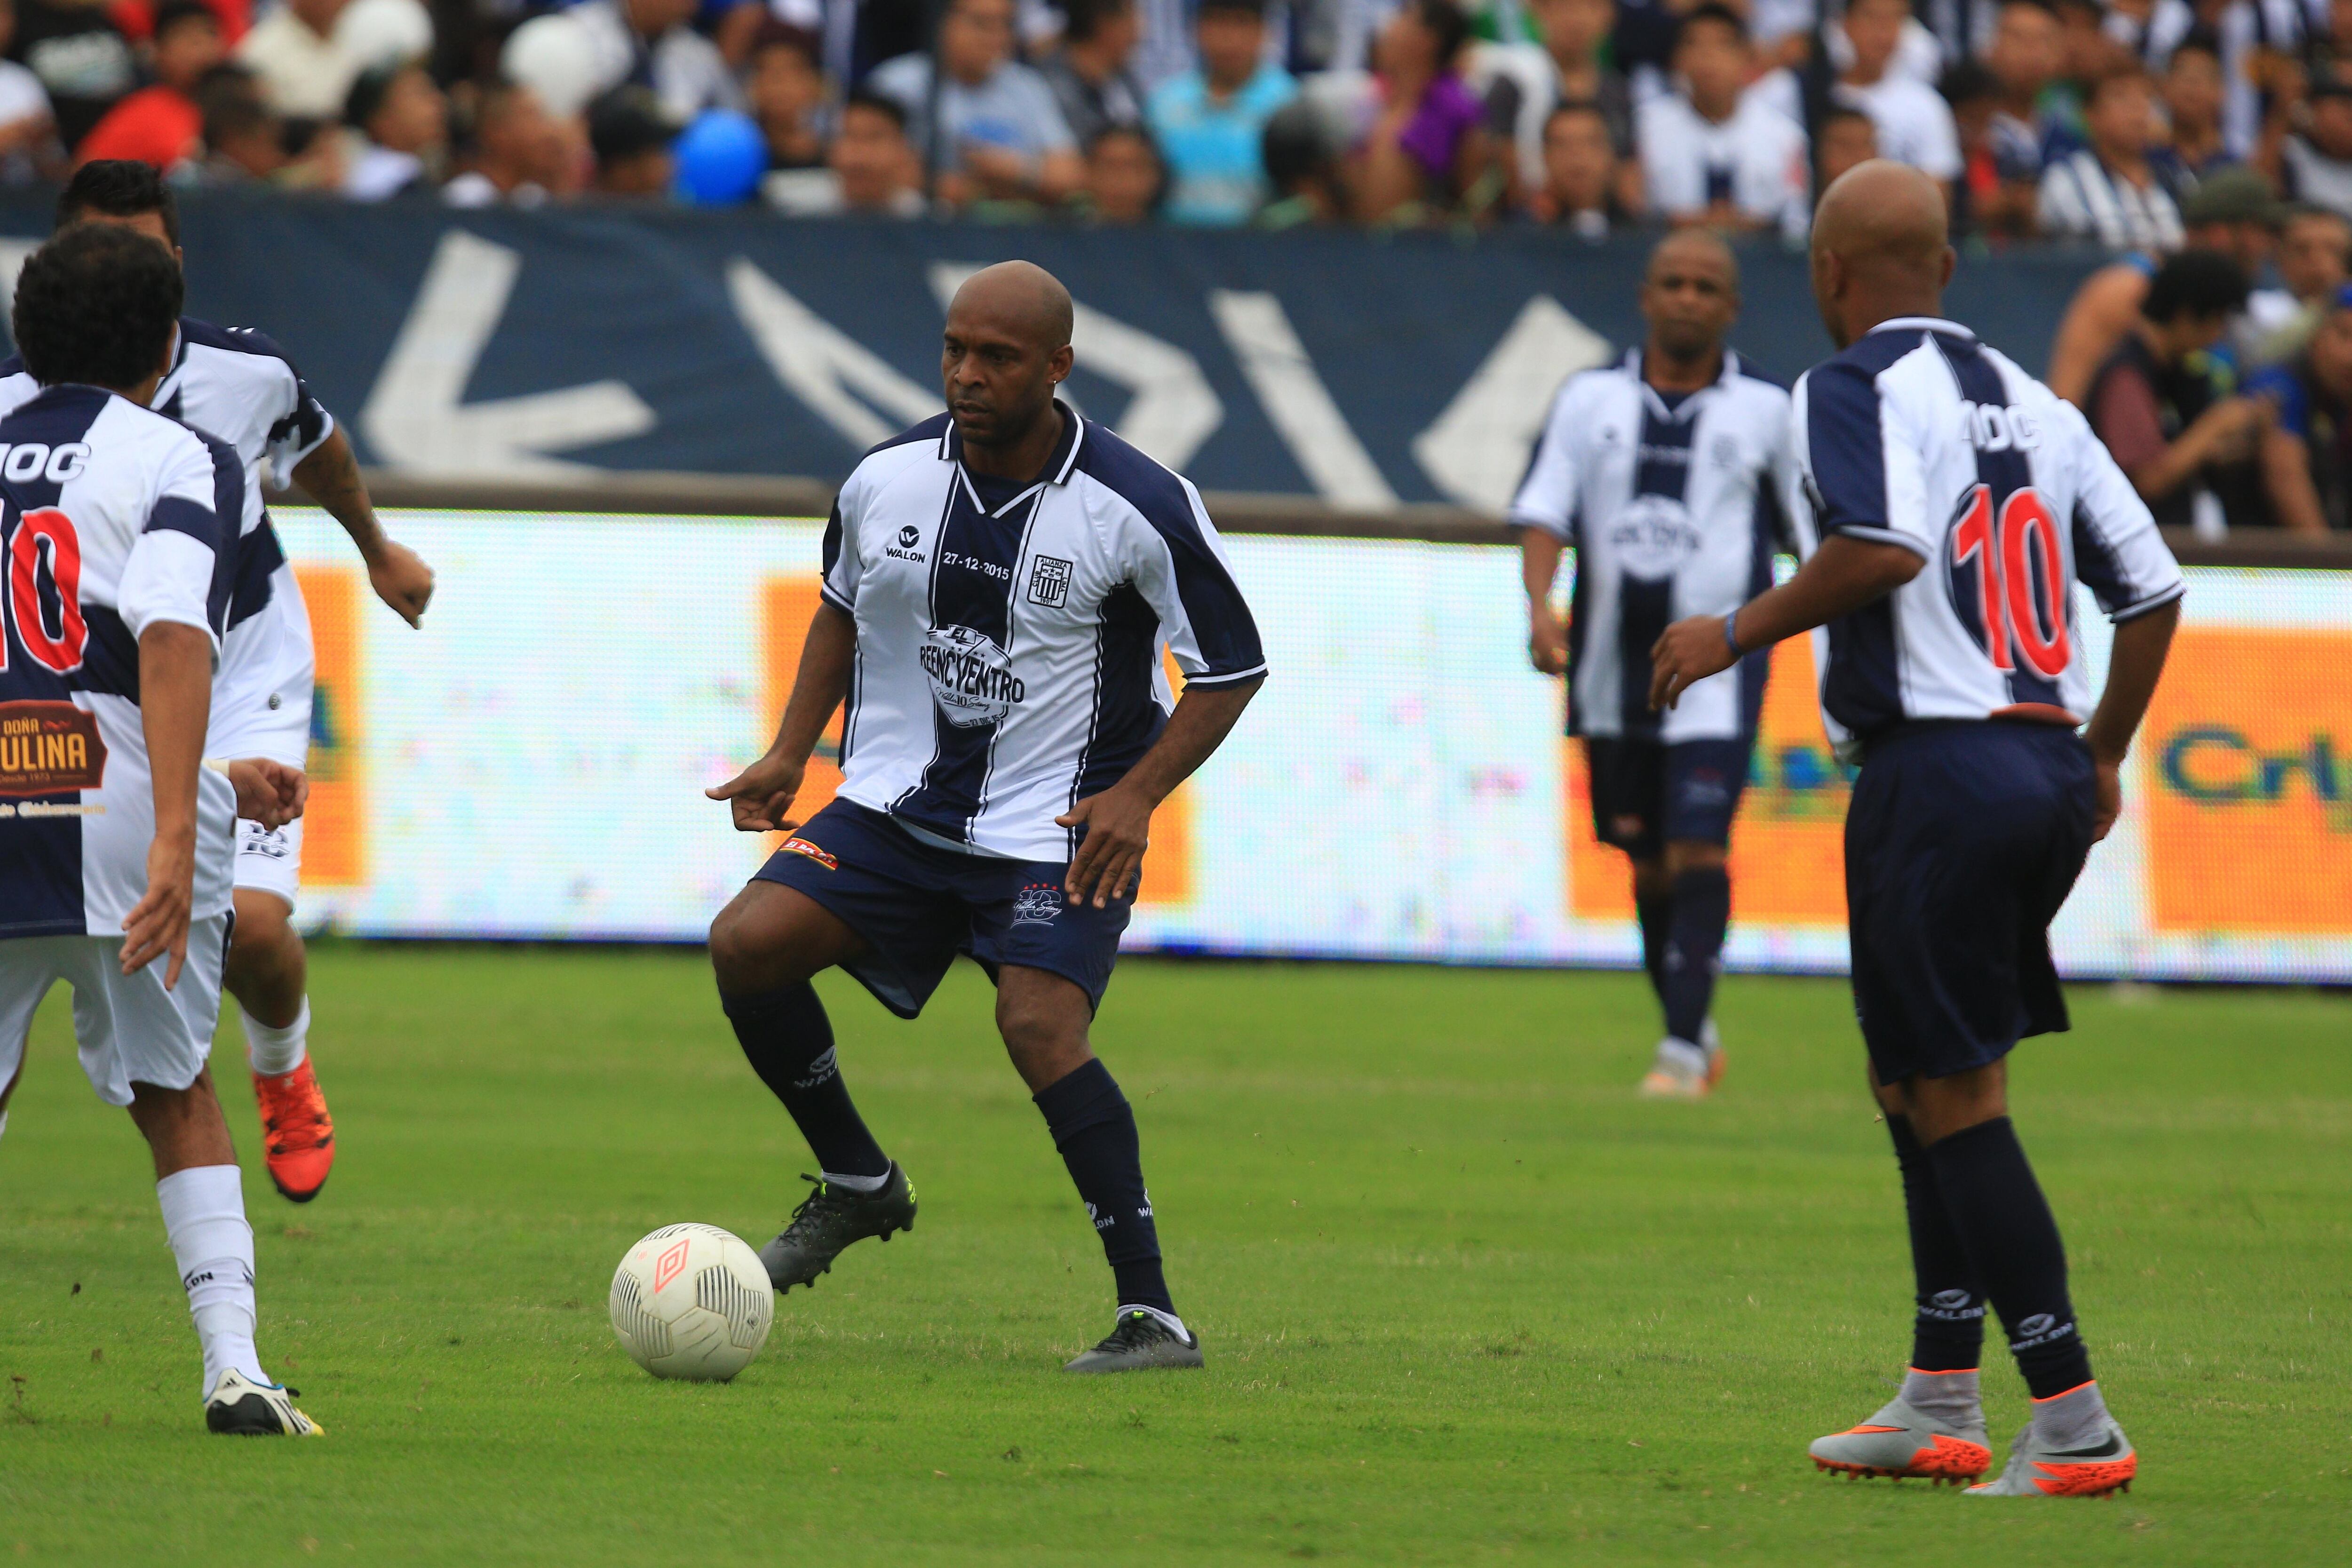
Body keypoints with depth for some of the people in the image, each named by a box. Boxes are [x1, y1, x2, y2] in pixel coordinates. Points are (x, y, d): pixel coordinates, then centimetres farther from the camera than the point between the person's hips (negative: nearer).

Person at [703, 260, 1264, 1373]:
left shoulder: (1138, 508, -14)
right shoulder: (886, 480, -2)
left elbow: (1231, 669, -4)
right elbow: (842, 606, 19)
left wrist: (1135, 796, -15)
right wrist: (790, 755, 8)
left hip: (1058, 829, -5)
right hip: (896, 808, 5)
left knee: (1039, 1025, -26)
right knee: (747, 942, -15)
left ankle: (1153, 1313, -19)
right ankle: (857, 1185, 8)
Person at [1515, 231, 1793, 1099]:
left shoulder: (1767, 410, 4)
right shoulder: (1591, 400, 7)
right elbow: (1543, 511, 0)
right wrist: (1540, 605, -16)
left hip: (1716, 669, -3)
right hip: (1614, 667, 3)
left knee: (1698, 851, -15)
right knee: (1648, 862, 10)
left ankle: (1684, 1044, -13)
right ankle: (1691, 1029, 26)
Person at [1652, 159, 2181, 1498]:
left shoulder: (1851, 391, -5)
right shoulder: (2026, 397, 16)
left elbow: (1884, 547, -23)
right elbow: (2152, 584, 15)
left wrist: (1739, 633, -10)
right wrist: (2104, 759, 26)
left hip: (1937, 771, -8)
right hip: (2051, 764, 8)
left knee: (1955, 1099, -6)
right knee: (1926, 1085, 18)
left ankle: (2076, 1423, -11)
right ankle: (1940, 1406, 19)